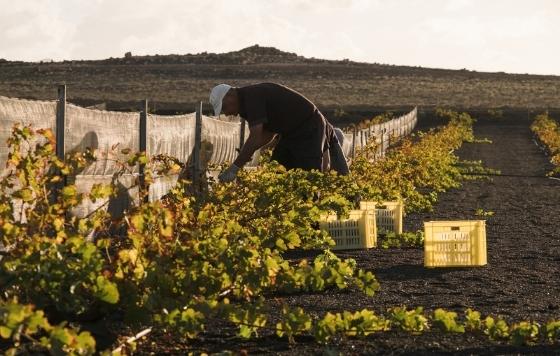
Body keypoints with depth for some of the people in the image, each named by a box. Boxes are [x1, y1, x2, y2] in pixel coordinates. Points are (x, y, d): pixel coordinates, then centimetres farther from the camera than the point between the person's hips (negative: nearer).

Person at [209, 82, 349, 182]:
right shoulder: (248, 98, 10)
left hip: (310, 130, -10)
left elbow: (255, 138, -29)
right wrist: (244, 154, 0)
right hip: (292, 133, 10)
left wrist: (234, 168, -25)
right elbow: (268, 134, 15)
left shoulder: (252, 97, -21)